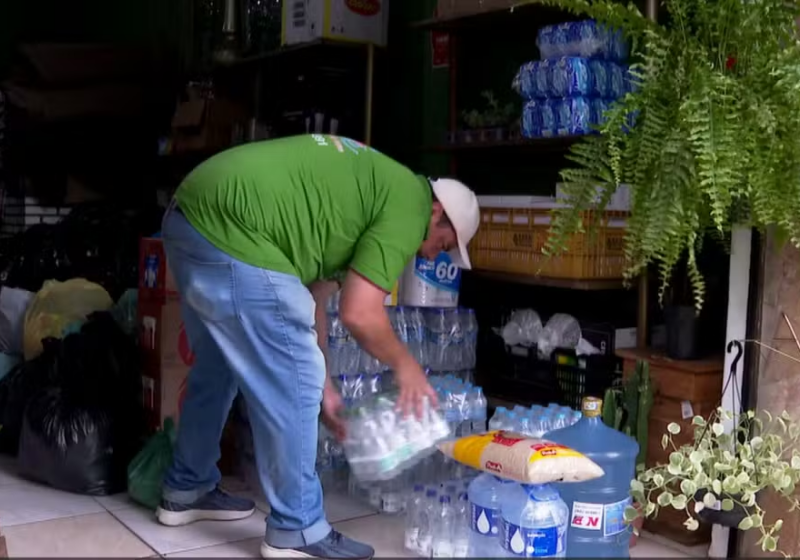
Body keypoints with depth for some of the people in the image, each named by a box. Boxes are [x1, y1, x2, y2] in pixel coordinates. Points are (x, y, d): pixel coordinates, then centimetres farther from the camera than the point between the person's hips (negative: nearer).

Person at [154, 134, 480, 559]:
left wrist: (323, 386, 28)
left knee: (216, 371, 25)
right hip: (231, 236, -11)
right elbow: (359, 313, -9)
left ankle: (187, 492, 41)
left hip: (189, 219, 11)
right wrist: (404, 365, 10)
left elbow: (310, 298, 26)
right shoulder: (409, 202, -2)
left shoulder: (372, 186, 25)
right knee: (291, 386, 1)